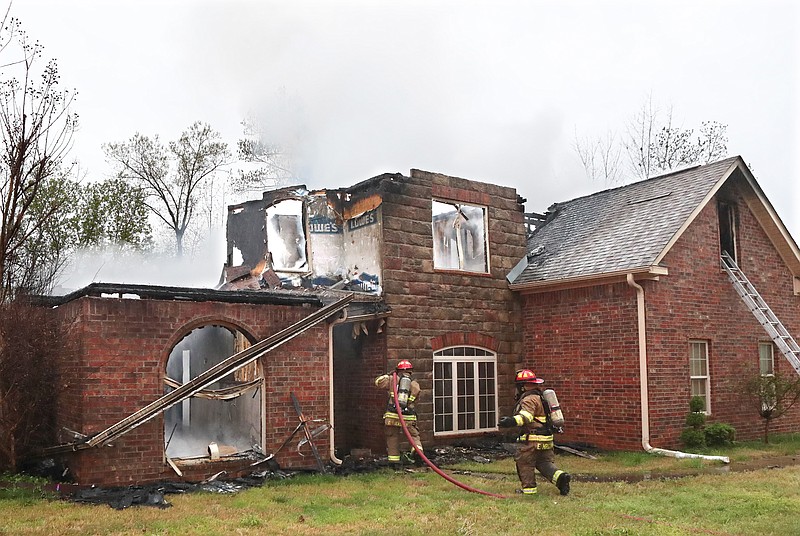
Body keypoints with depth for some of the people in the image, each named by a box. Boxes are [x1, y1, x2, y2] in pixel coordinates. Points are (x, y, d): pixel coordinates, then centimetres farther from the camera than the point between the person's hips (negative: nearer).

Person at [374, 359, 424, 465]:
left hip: (392, 416, 0)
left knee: (392, 438, 11)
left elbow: (378, 382, 13)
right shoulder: (415, 385, 11)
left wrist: (387, 375, 25)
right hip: (408, 418, 0)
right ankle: (417, 449, -15)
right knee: (414, 436, 11)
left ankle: (394, 460, 12)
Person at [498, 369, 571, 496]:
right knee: (544, 462, 15)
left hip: (533, 439, -10)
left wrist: (512, 421, -47)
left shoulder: (529, 399, -15)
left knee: (524, 461, 4)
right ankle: (560, 477, -4)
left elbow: (526, 416, -32)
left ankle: (529, 488, 8)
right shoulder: (538, 396, 18)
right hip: (546, 439, 10)